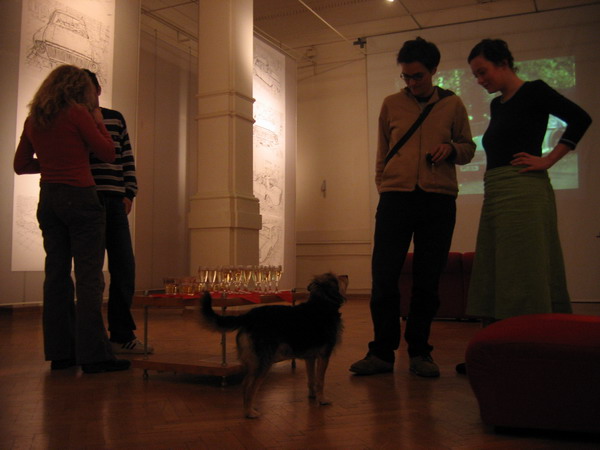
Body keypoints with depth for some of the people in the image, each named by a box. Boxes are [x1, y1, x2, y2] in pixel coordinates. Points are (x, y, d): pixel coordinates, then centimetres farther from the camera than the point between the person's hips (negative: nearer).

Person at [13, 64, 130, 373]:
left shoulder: (34, 119, 11)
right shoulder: (77, 113, -6)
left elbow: (21, 165, 16)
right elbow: (108, 153, -2)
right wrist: (98, 122, 9)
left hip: (48, 199, 7)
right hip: (80, 197, -7)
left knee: (56, 274, 9)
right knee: (89, 277, -6)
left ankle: (60, 352, 15)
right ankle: (93, 354, -6)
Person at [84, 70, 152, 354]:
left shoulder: (115, 118, 15)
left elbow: (127, 158, 14)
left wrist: (129, 193, 4)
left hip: (114, 202, 3)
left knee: (124, 267, -1)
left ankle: (122, 335, 6)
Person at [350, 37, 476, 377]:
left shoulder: (452, 105, 12)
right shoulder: (392, 104, 13)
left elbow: (469, 148, 17)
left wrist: (452, 149, -5)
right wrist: (382, 187, 9)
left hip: (439, 199, 0)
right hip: (395, 196, 0)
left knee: (428, 281, 4)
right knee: (384, 276, -5)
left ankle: (419, 352, 16)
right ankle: (382, 352, 5)